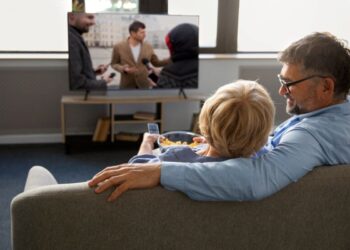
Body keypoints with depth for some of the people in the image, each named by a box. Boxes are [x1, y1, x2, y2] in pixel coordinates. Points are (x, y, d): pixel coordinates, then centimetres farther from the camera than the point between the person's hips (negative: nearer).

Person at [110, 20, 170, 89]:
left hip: (144, 85, 2)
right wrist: (123, 69, -16)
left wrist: (171, 59, -6)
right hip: (127, 86, -2)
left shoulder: (148, 47, 0)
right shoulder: (119, 47, -5)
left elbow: (156, 63, 9)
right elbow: (113, 64, 5)